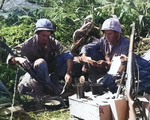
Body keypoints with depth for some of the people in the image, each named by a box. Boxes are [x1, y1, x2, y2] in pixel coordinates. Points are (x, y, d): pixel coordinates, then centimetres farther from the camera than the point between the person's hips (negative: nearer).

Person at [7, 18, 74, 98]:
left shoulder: (53, 42, -10)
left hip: (50, 70, 4)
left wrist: (68, 73, -34)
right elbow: (10, 58, -21)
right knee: (41, 62, -39)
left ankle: (53, 79, -14)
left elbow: (68, 55, -18)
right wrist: (19, 59, -46)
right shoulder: (29, 44, -17)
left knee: (68, 55, -15)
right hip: (34, 72, -4)